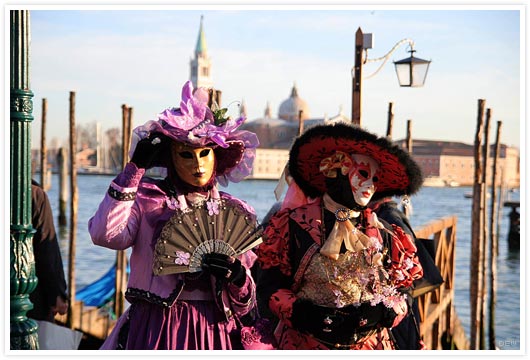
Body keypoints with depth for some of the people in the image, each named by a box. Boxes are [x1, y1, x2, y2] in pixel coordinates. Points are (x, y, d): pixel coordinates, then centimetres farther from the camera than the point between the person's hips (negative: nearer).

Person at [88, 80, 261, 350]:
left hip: (214, 330, 2)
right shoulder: (146, 198, 3)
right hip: (154, 329, -2)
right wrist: (135, 167, -15)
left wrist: (238, 275, -14)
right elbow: (105, 235, -19)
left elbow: (247, 301, 10)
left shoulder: (235, 212, 8)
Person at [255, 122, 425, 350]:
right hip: (305, 346, -2)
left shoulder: (383, 235, 8)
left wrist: (376, 313, -12)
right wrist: (301, 312, -18)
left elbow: (402, 293, 7)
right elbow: (269, 286, -3)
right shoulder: (294, 225, -2)